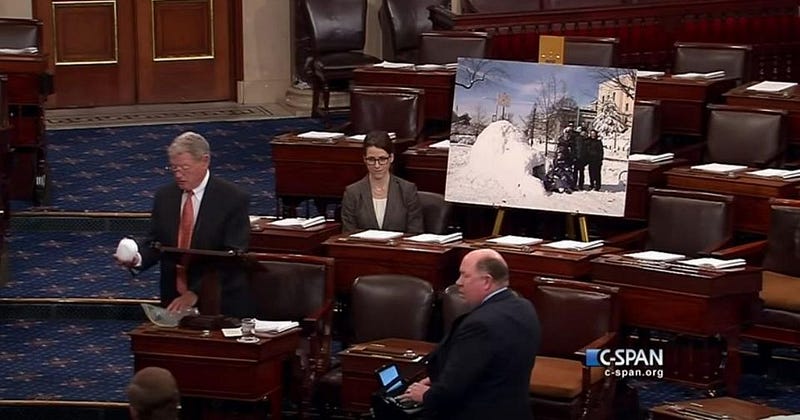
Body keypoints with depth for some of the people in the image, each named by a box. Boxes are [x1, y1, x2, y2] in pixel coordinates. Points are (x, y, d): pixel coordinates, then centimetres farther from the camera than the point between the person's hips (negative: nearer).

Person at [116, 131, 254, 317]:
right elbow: (155, 243, 13)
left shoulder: (234, 199, -6)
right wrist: (137, 258, -10)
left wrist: (196, 292, -20)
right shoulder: (164, 196, 9)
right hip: (174, 301, 4)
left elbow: (231, 257, -11)